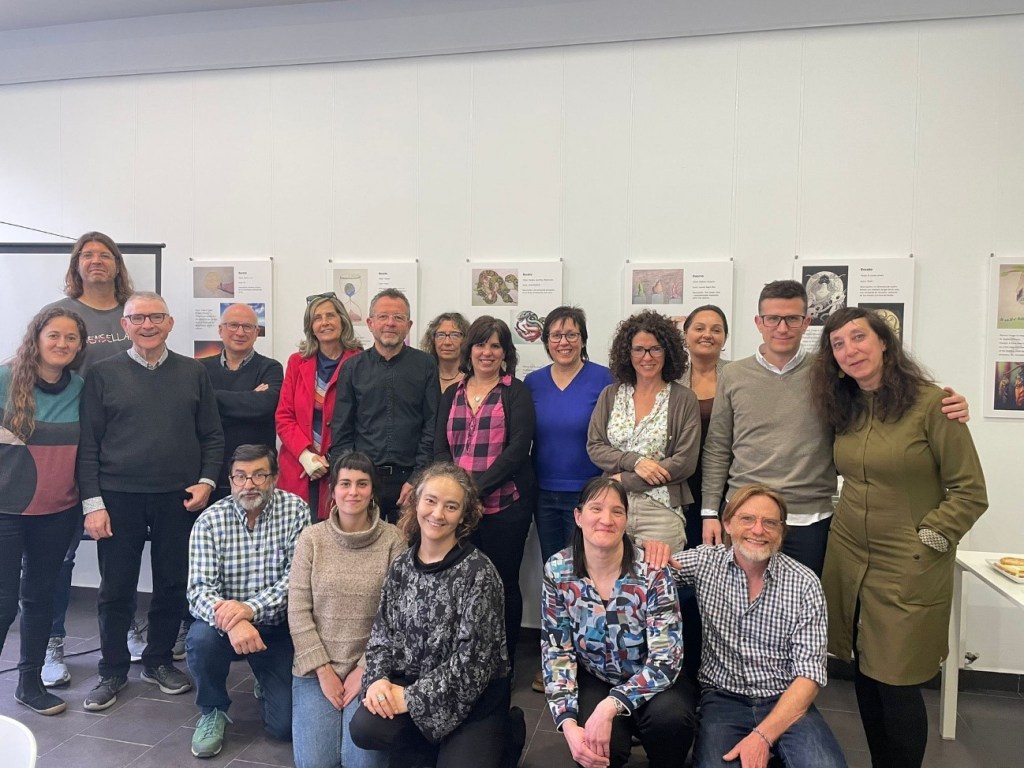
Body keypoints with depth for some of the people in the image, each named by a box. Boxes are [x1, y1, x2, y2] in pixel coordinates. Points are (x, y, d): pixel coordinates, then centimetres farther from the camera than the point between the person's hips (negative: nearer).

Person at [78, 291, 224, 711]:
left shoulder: (193, 372, 5)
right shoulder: (102, 374, 1)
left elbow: (212, 435, 8)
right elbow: (87, 444, 0)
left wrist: (207, 480, -4)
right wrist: (92, 502, -5)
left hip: (178, 499, 1)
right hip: (118, 498, -1)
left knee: (173, 585, 10)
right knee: (115, 589, 8)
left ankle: (159, 661, 29)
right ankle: (113, 670, 26)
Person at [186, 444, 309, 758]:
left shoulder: (295, 510, -12)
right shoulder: (209, 521, -11)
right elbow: (200, 590, -20)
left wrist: (250, 608, -33)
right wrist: (230, 621, -40)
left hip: (277, 628, 0)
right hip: (226, 623, 1)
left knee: (285, 724, -8)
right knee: (201, 637, -33)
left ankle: (265, 685, 30)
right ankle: (213, 711, -2)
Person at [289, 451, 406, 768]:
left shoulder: (393, 540, -7)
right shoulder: (311, 538, -2)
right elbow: (298, 611, -3)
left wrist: (365, 669, -10)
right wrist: (323, 670, -8)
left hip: (370, 667, -1)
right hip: (316, 668, 1)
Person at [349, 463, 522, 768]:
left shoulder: (478, 572, -16)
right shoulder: (401, 566, 2)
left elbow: (473, 659, -18)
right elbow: (382, 633, 6)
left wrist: (413, 697, -17)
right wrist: (378, 679, -13)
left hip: (473, 695, -3)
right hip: (410, 683, 4)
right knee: (364, 728, -22)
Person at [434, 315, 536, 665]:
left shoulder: (516, 392, 2)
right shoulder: (452, 395, 13)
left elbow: (518, 447, -9)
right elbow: (440, 449, 7)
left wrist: (478, 486, -17)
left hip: (505, 505, -3)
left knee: (503, 583, 5)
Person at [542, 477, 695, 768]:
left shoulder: (652, 570, -20)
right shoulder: (557, 571, -13)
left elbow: (666, 660, -22)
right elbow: (556, 652, -9)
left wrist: (609, 707, -34)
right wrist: (568, 723, -23)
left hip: (651, 681, 0)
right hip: (594, 680, 1)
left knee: (669, 716, -32)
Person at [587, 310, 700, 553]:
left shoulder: (684, 399, 0)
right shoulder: (610, 395, 9)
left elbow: (685, 463, -6)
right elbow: (594, 447, 5)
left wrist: (624, 480, -8)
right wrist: (634, 461, -12)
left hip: (661, 509, -2)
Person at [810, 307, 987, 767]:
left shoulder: (930, 402, -13)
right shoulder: (843, 409, 5)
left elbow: (970, 492, -10)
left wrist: (926, 540, -12)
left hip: (909, 569, -5)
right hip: (848, 560, 6)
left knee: (897, 686, 2)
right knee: (865, 678, 14)